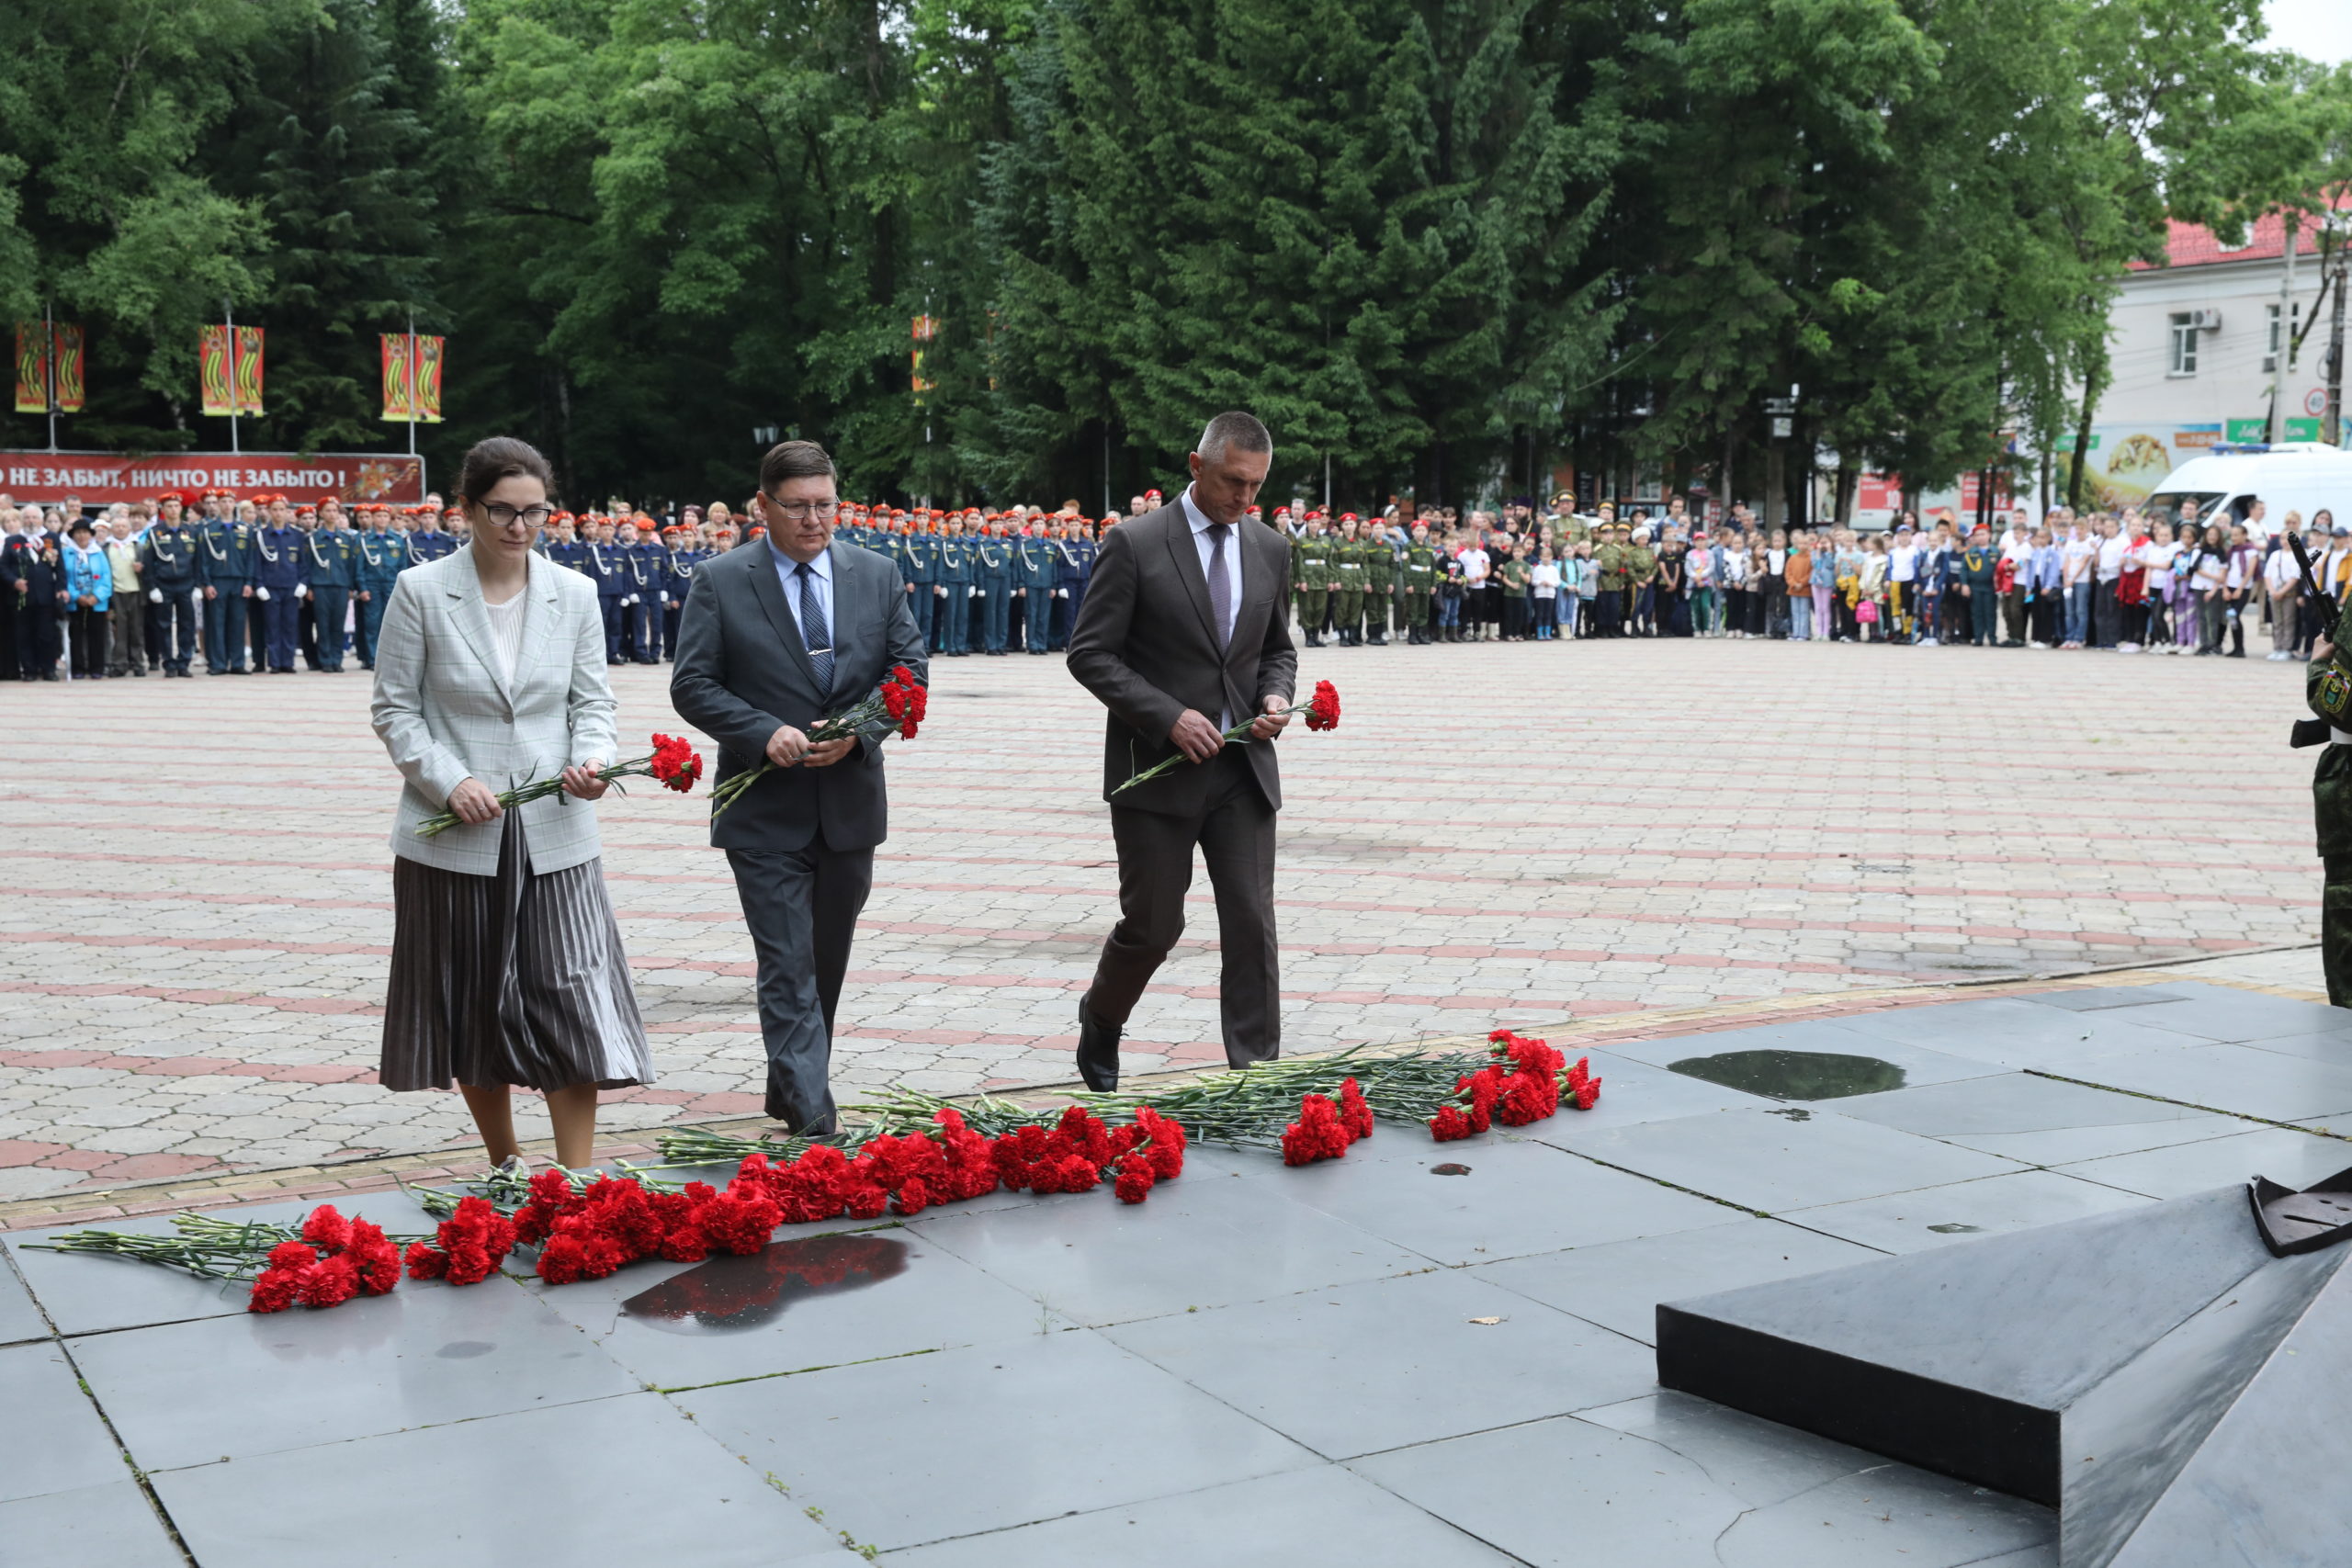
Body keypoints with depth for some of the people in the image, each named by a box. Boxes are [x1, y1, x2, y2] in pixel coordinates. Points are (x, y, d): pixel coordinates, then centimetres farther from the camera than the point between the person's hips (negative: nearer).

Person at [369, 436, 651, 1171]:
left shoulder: (575, 595, 5)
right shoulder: (421, 592, -2)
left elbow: (592, 700, 9)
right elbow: (393, 708, -1)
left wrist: (591, 758, -12)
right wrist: (448, 780, -15)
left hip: (554, 834, 1)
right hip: (455, 835, -1)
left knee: (571, 1002, -6)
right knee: (473, 1008, 10)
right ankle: (504, 1165, 27)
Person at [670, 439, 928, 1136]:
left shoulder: (879, 576, 6)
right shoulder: (719, 582, -3)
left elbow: (910, 670, 5)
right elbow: (692, 686, -6)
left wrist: (858, 731, -12)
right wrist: (765, 733, -20)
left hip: (851, 805, 4)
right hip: (765, 812, -4)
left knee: (826, 964, 16)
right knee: (788, 968, -8)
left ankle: (789, 1091, 33)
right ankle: (813, 1123, -10)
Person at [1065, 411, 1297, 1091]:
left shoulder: (1268, 551, 9)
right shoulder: (1133, 544, -8)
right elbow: (1089, 652, -9)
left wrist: (1275, 695, -2)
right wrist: (1168, 716, -18)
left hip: (1242, 769, 4)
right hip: (1158, 770, -4)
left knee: (1252, 926, -1)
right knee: (1153, 925, 5)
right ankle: (1100, 1022, 35)